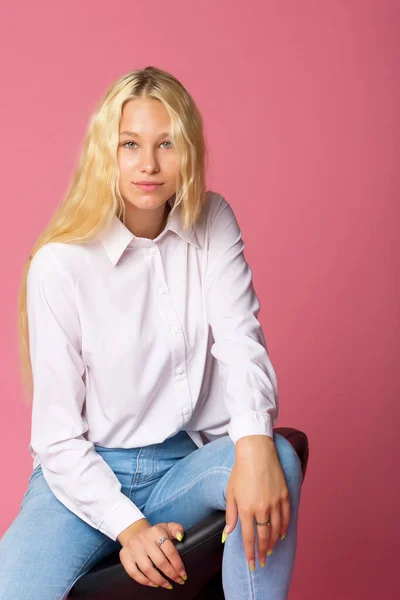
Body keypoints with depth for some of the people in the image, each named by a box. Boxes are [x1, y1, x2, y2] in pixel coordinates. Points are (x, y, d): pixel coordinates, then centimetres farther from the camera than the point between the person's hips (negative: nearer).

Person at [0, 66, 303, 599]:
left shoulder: (214, 223, 0)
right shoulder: (59, 264, -12)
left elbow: (240, 340, -14)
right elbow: (58, 433, -10)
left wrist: (254, 441, -35)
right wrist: (128, 526, -21)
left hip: (188, 464, 3)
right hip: (87, 474, -3)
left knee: (279, 459, -29)